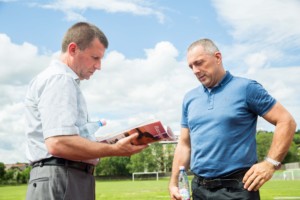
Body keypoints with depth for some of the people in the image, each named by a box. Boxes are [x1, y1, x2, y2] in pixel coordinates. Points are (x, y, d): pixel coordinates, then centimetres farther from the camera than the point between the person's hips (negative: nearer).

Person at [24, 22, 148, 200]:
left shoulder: (64, 81, 21)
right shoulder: (59, 79, -11)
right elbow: (58, 143, -24)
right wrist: (114, 150, -19)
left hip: (70, 181, 10)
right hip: (61, 181, -10)